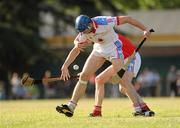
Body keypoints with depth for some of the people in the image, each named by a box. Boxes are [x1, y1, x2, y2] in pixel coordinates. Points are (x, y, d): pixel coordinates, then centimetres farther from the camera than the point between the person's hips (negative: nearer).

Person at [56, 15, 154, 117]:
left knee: (123, 79, -18)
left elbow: (127, 19, -25)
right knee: (84, 76, -1)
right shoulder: (83, 32, -15)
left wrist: (145, 30, -25)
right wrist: (65, 66, -11)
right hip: (98, 49, 5)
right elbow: (76, 49, -3)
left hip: (114, 48, -5)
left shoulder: (105, 22, -32)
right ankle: (71, 107, 5)